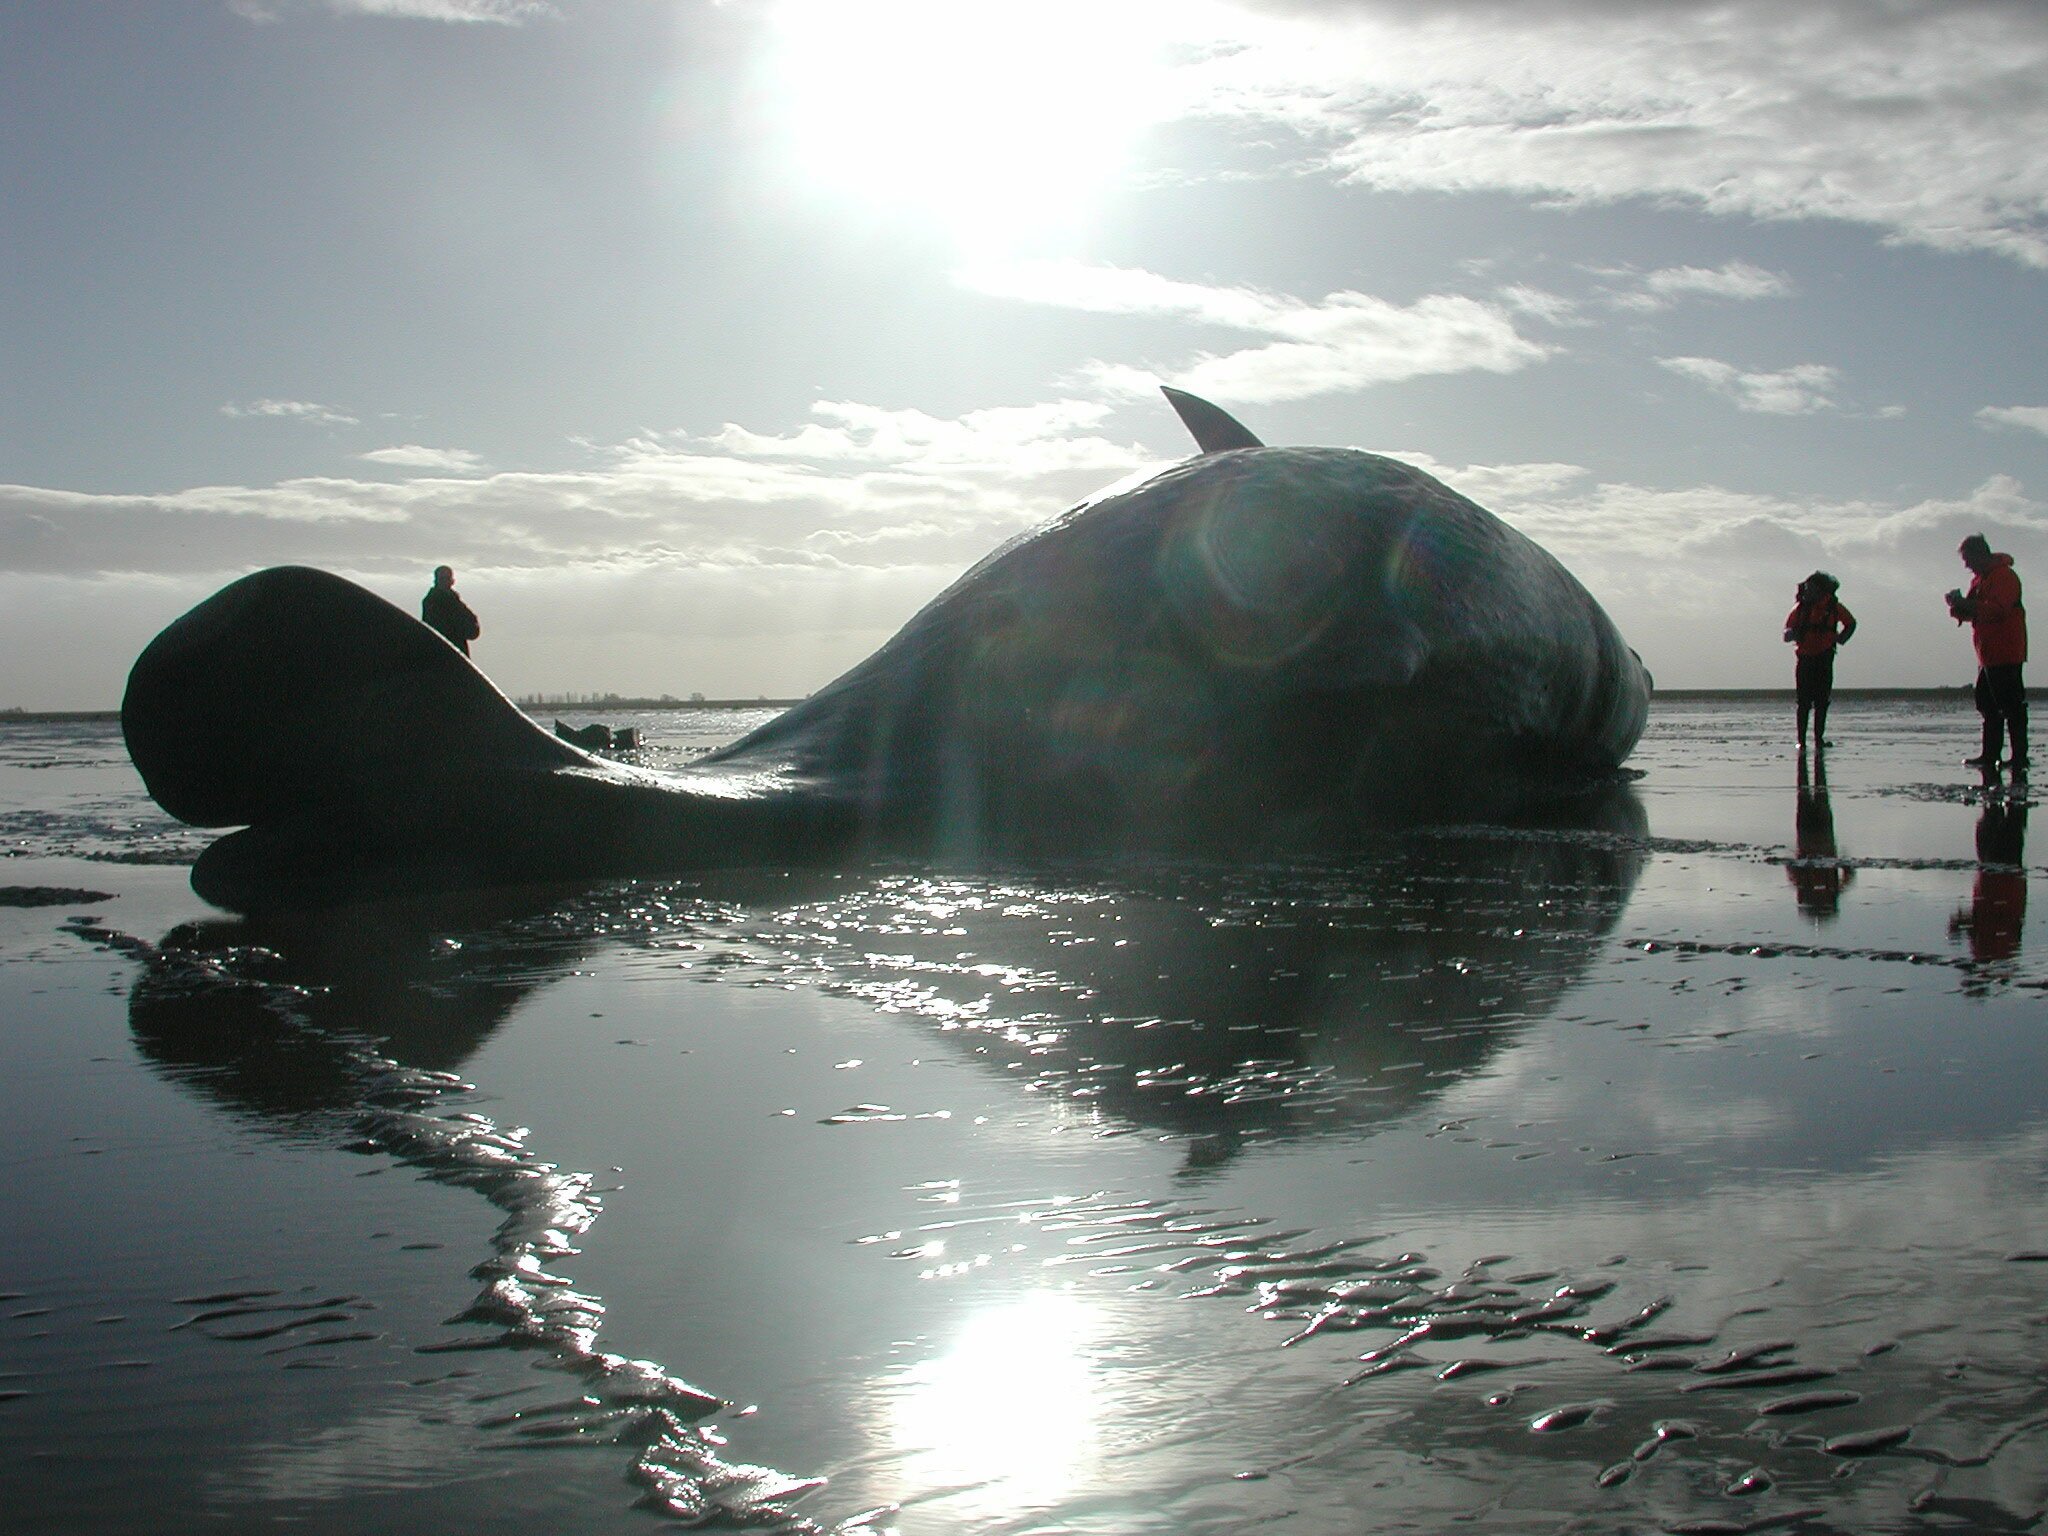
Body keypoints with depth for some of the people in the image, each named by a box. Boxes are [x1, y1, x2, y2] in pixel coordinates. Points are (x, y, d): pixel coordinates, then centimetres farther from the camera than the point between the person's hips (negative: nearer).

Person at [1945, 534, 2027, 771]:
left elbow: (1998, 609, -24)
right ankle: (1990, 756, 16)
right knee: (1988, 705, 12)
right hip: (1988, 655, 10)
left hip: (2005, 655, -10)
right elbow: (1974, 613, 21)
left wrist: (1966, 605, -21)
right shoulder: (1979, 578, 19)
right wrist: (1958, 606, 0)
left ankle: (2019, 758, -9)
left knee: (2012, 706, -9)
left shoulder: (2004, 575, -12)